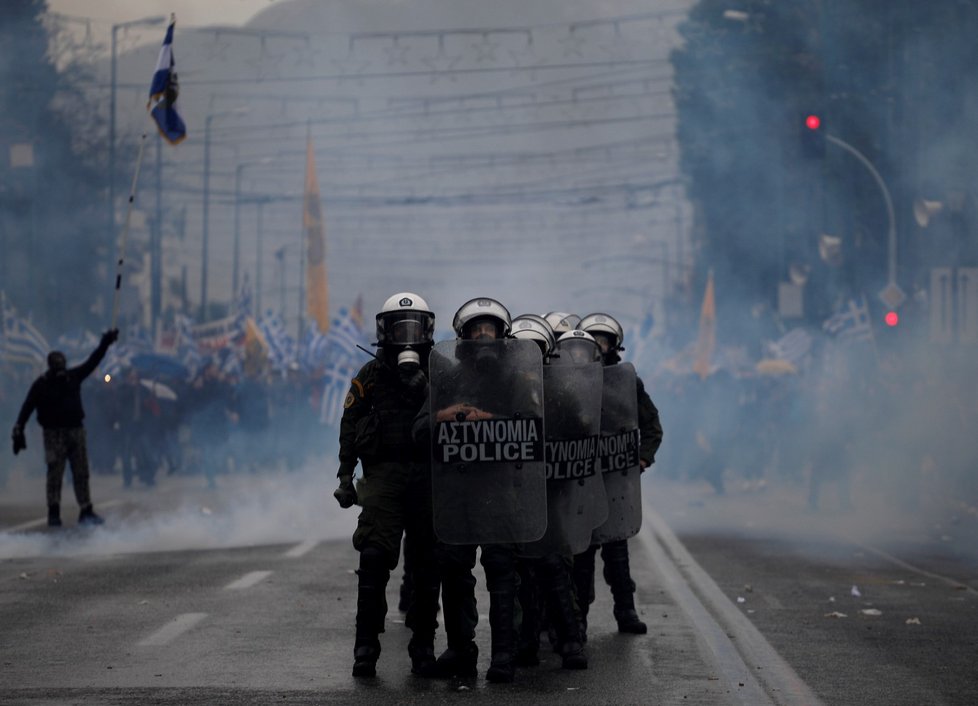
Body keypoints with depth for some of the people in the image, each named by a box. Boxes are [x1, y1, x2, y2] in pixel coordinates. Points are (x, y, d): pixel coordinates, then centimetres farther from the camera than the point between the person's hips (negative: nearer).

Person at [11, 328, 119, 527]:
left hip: (76, 430, 4)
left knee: (81, 473, 3)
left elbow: (92, 362, 9)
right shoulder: (41, 385, -6)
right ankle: (53, 513, 0)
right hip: (54, 434, -4)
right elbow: (27, 408, -8)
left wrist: (104, 344, 2)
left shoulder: (73, 377, 5)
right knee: (55, 473, -5)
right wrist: (18, 431, -15)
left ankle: (86, 511, 7)